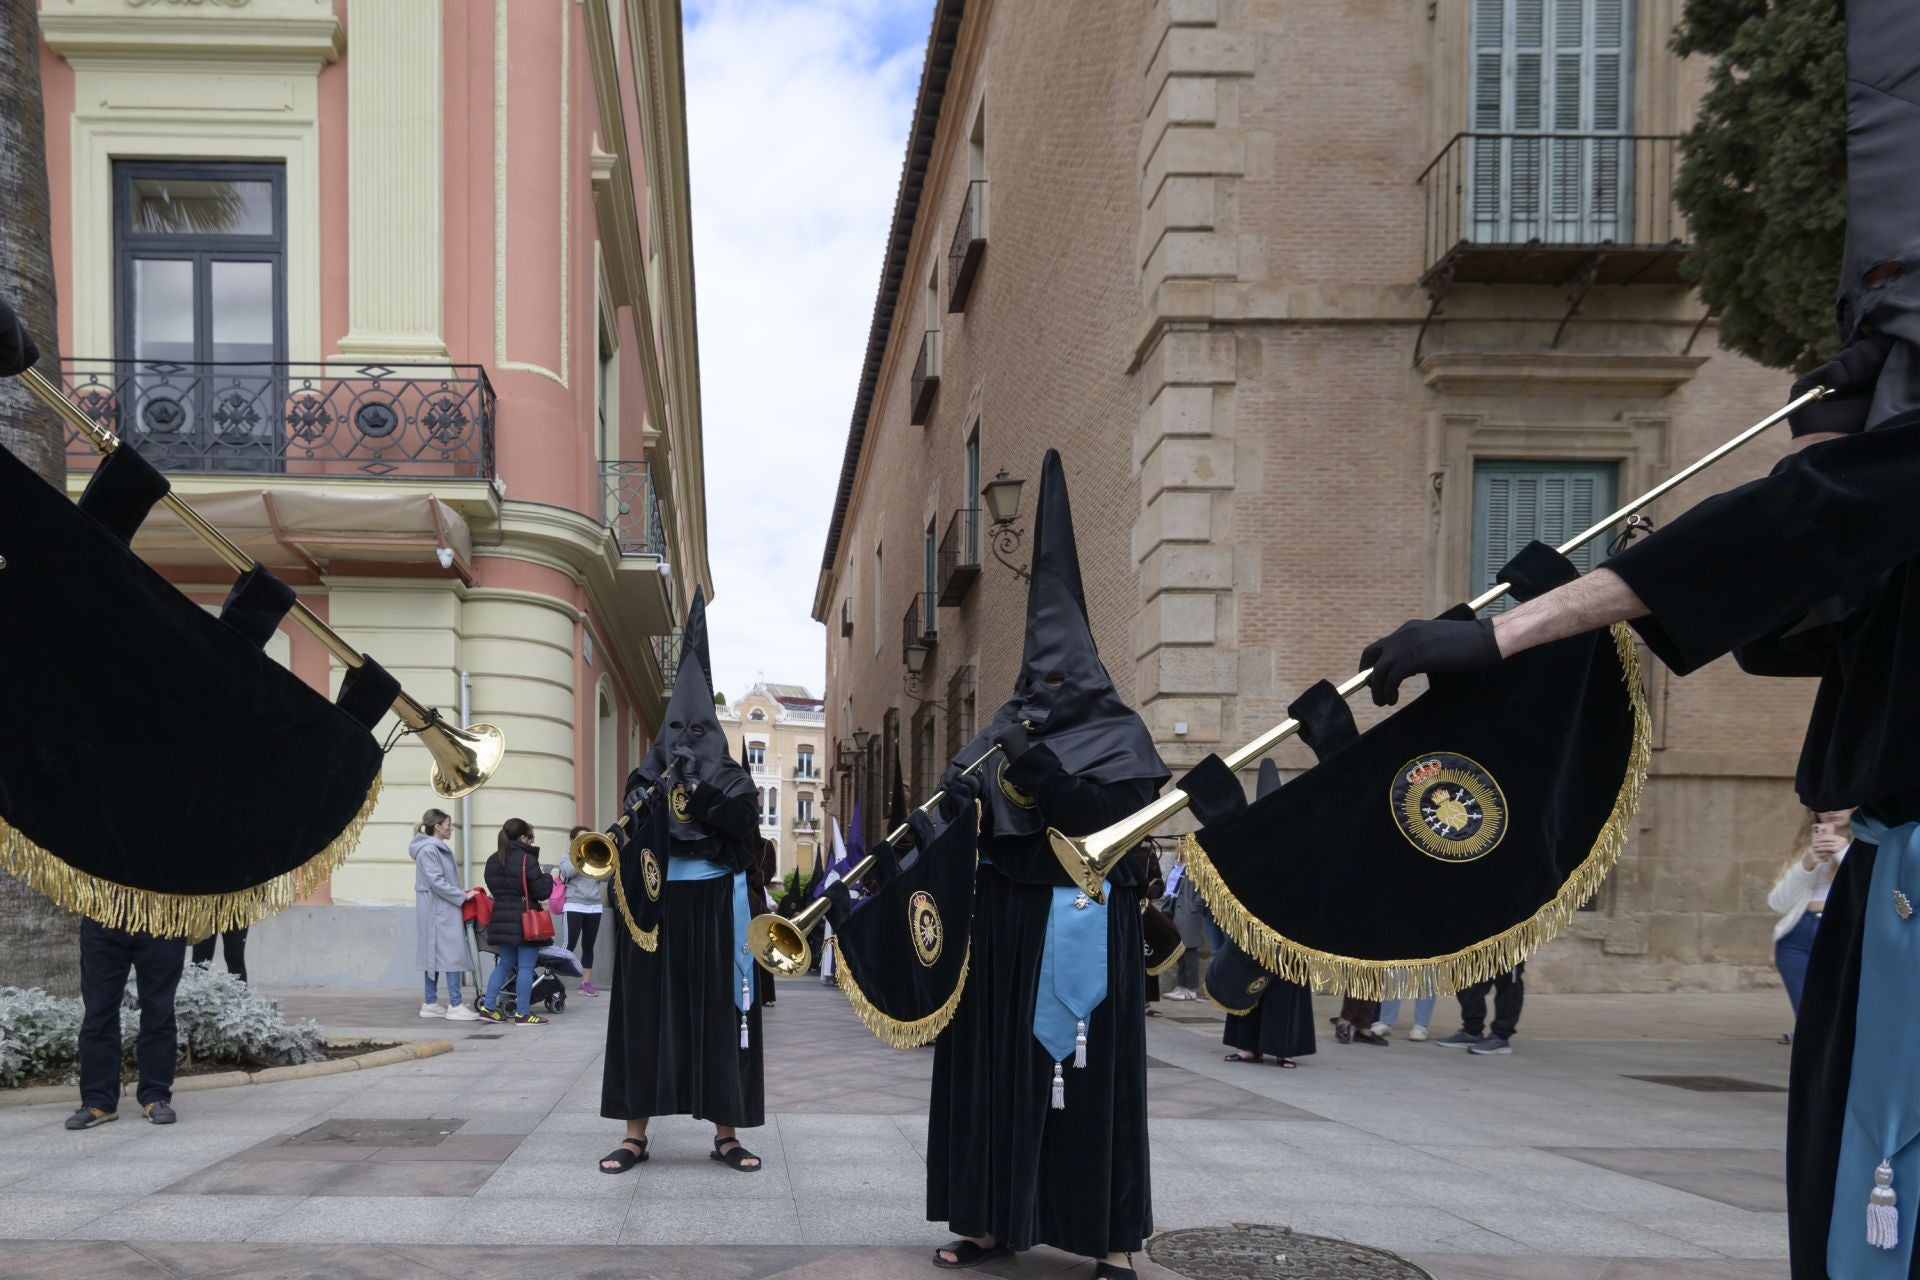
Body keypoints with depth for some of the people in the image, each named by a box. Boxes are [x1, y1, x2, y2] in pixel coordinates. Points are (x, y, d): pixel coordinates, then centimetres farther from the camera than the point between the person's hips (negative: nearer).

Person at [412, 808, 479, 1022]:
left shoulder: (440, 849, 17)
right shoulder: (428, 850, -14)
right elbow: (436, 882, -19)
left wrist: (460, 893, 10)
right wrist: (462, 896, -15)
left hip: (442, 911, 10)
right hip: (438, 912, -10)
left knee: (436, 956, 12)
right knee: (452, 954, -11)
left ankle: (430, 1004, 16)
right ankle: (455, 1006, -11)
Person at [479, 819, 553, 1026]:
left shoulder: (493, 861, 9)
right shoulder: (527, 859, -14)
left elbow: (494, 888, 16)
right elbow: (542, 892, -13)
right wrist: (546, 876, 4)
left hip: (501, 918, 7)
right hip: (525, 919, -7)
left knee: (504, 963, 18)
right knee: (525, 966, -1)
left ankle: (488, 1006, 15)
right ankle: (523, 1014, 1)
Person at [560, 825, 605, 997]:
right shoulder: (566, 856, 6)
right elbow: (568, 871, -15)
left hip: (594, 906, 4)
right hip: (574, 906, -4)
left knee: (588, 946, 6)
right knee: (570, 945, -11)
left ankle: (586, 982, 11)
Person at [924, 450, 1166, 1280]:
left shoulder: (1117, 736, 0)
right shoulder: (1010, 730, 11)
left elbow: (1115, 815, -15)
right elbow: (964, 792, 3)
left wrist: (1043, 772, -23)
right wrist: (955, 798, -20)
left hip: (1081, 927, -4)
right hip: (1006, 922, 4)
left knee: (1086, 1073, -3)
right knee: (997, 1066, 6)